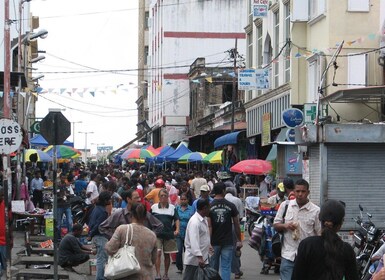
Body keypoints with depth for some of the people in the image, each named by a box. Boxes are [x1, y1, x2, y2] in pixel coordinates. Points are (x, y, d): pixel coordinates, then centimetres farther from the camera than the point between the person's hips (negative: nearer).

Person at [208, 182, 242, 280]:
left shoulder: (210, 206, -5)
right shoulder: (231, 206, -3)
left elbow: (209, 226, -9)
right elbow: (236, 224, 0)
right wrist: (239, 240, 10)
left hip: (214, 242, 1)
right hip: (227, 242, 0)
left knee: (213, 267, 12)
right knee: (226, 267, 0)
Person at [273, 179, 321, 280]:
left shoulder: (315, 210, -1)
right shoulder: (285, 205, 5)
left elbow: (320, 234, 2)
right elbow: (275, 225, 12)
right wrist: (285, 226, -10)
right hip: (288, 255, 1)